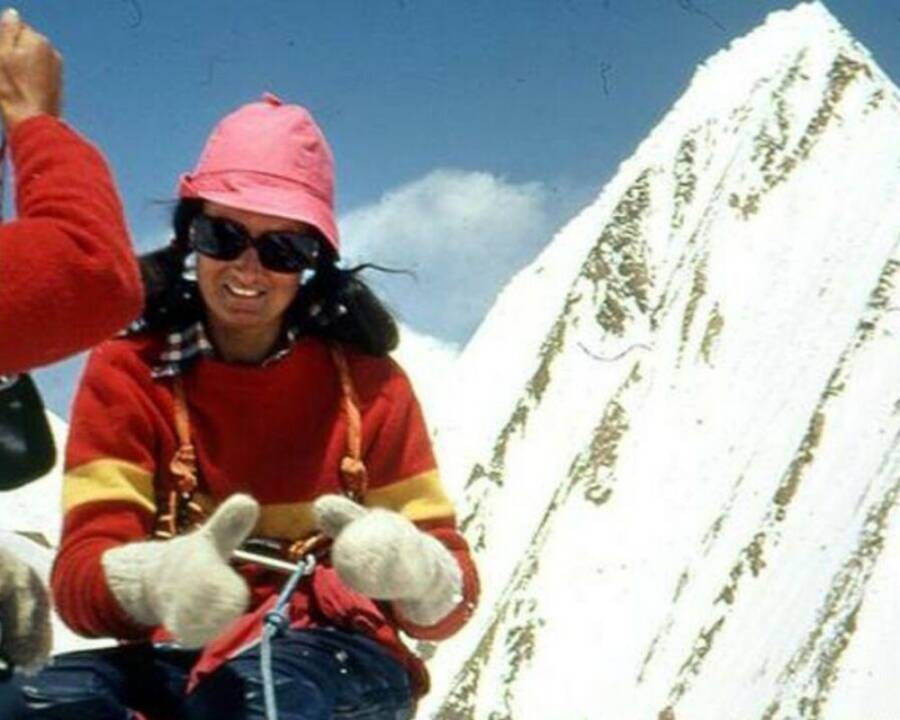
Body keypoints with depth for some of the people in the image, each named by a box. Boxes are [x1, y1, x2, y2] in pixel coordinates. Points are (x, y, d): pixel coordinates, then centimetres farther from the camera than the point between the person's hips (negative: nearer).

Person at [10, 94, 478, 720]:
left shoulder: (367, 382, 5)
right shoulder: (127, 373, 3)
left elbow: (452, 598, 1)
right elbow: (81, 574, -9)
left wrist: (411, 571, -25)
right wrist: (155, 581, -34)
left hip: (335, 663, -1)